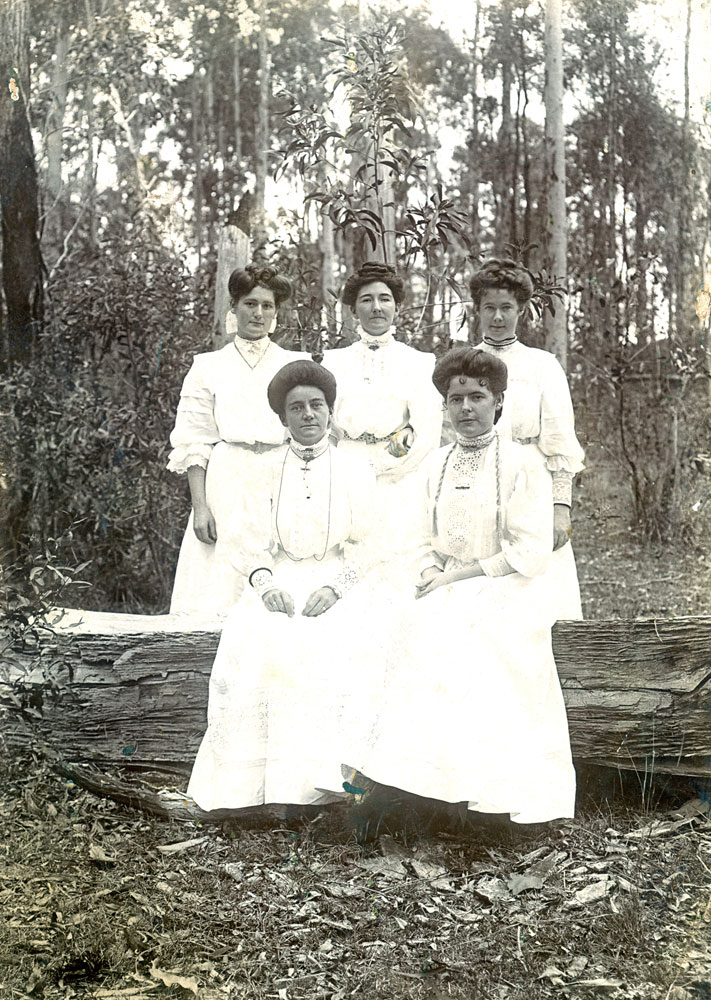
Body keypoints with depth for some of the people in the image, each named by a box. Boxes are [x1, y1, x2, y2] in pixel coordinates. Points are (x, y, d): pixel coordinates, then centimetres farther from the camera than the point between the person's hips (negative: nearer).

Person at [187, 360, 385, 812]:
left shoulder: (356, 471, 8)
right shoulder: (264, 471, 12)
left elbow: (365, 546, 4)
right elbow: (252, 544, 8)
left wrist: (333, 588, -12)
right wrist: (266, 584, -12)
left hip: (339, 585, -1)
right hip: (279, 583, 1)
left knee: (334, 651, -32)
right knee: (251, 648, -29)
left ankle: (322, 780, -28)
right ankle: (254, 779, -24)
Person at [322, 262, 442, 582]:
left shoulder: (420, 362, 9)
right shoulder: (335, 360, 13)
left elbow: (429, 433, 1)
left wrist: (385, 469, -4)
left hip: (399, 482, -1)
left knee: (396, 568, -9)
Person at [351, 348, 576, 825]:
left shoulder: (523, 465, -5)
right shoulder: (436, 466, 12)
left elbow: (530, 554, -11)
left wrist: (455, 575, -12)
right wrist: (430, 573, -5)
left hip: (507, 598, -4)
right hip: (450, 597, 5)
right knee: (416, 631, -24)